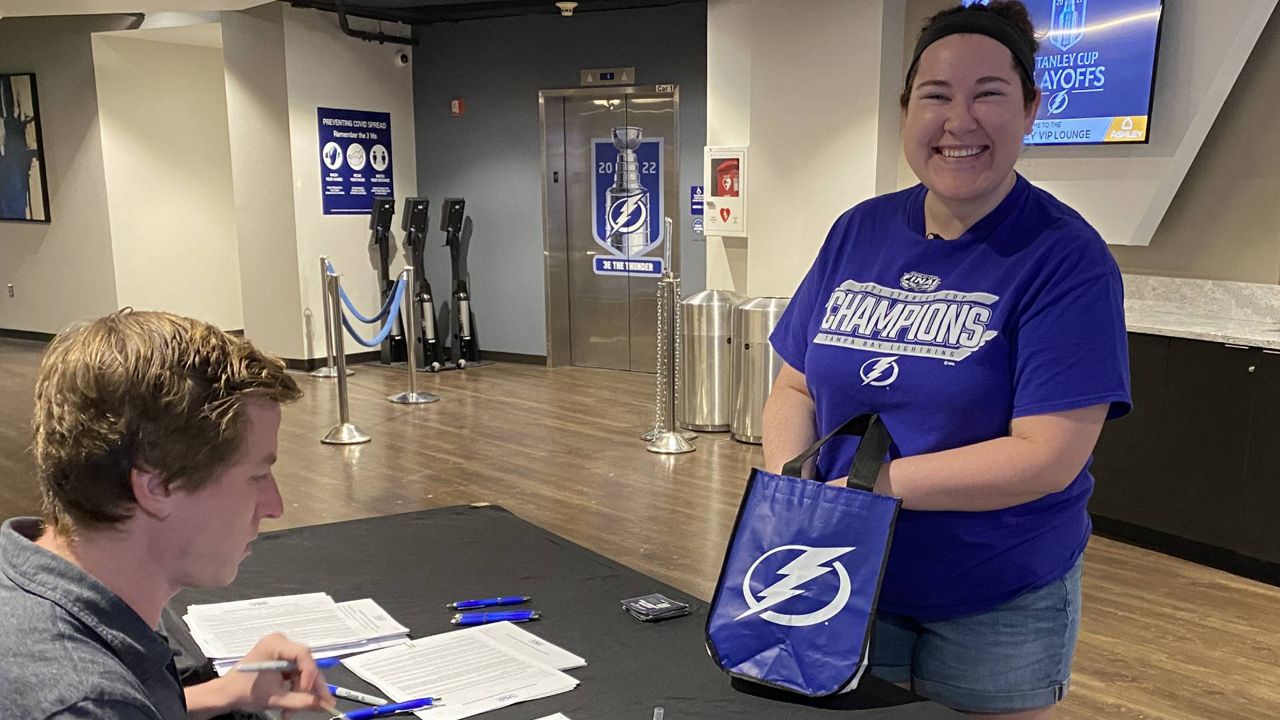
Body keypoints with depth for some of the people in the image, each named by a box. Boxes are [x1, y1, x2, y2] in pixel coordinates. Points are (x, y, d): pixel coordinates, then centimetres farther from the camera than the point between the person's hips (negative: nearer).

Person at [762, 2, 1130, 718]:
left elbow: (1048, 455, -21)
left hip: (998, 608, -3)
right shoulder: (859, 233, 0)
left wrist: (870, 484, -25)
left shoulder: (1067, 258, -15)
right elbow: (797, 388, 4)